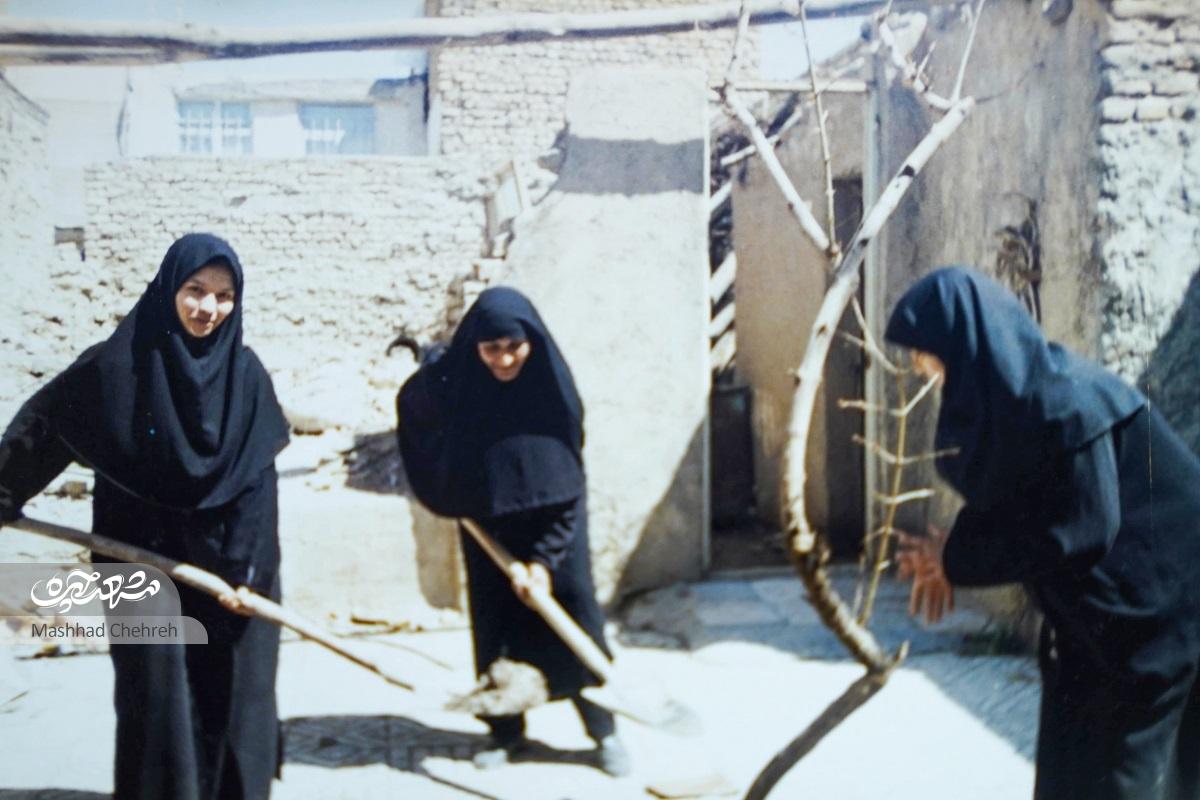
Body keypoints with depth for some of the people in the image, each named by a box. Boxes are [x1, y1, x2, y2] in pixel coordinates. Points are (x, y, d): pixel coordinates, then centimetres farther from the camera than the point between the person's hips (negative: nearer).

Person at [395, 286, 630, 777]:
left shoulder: (552, 385, -22)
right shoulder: (450, 381, -19)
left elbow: (569, 484, -18)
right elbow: (411, 408, 6)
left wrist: (544, 558, -22)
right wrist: (444, 487, 6)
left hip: (551, 523, -1)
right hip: (488, 525, 2)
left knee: (575, 619, -1)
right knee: (495, 627, 8)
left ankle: (603, 731, 13)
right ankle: (506, 731, 24)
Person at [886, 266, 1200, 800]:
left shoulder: (1059, 401, -28)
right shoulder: (1005, 390, -1)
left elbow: (1082, 529, -26)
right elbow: (999, 497, 8)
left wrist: (958, 559, -18)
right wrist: (950, 556, -8)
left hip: (1150, 591, -8)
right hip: (1093, 595, 8)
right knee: (1072, 746, 16)